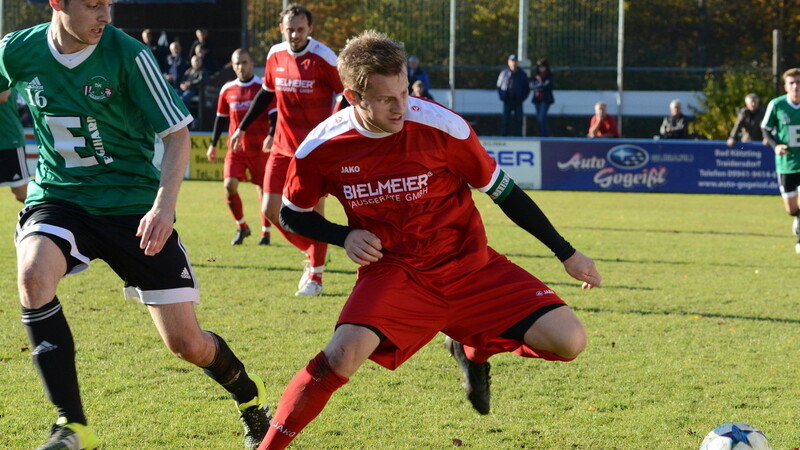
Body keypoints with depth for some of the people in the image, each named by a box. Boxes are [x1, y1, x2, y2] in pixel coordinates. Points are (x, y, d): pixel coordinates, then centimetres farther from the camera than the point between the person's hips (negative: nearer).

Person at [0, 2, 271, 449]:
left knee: (187, 344, -1)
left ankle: (250, 397, 35)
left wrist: (164, 204, -25)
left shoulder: (128, 55, -15)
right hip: (57, 196, 2)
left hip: (133, 206, -2)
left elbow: (177, 134, -11)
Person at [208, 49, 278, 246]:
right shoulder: (227, 90, 7)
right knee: (229, 185, -12)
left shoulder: (263, 87, -4)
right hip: (236, 147, 3)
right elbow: (221, 117, 16)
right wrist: (213, 144, 18)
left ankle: (265, 232, 17)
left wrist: (271, 136, -22)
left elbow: (274, 115, -7)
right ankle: (241, 227, 6)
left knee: (263, 189, 3)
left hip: (260, 148, -2)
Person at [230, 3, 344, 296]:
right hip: (283, 146, 5)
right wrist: (242, 128, 20)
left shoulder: (323, 57, -12)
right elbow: (267, 92, 18)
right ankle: (311, 254, 22)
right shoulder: (275, 55, 4)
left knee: (314, 211, -3)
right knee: (271, 209, 0)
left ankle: (315, 276, 10)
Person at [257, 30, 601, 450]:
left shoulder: (440, 126, -16)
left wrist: (567, 253, 2)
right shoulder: (322, 148, -12)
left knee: (568, 341, -13)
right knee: (345, 353, -31)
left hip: (469, 266, 1)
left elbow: (502, 190, -2)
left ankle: (474, 349, 18)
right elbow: (293, 214, 8)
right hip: (392, 270, -1)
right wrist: (345, 236, -12)